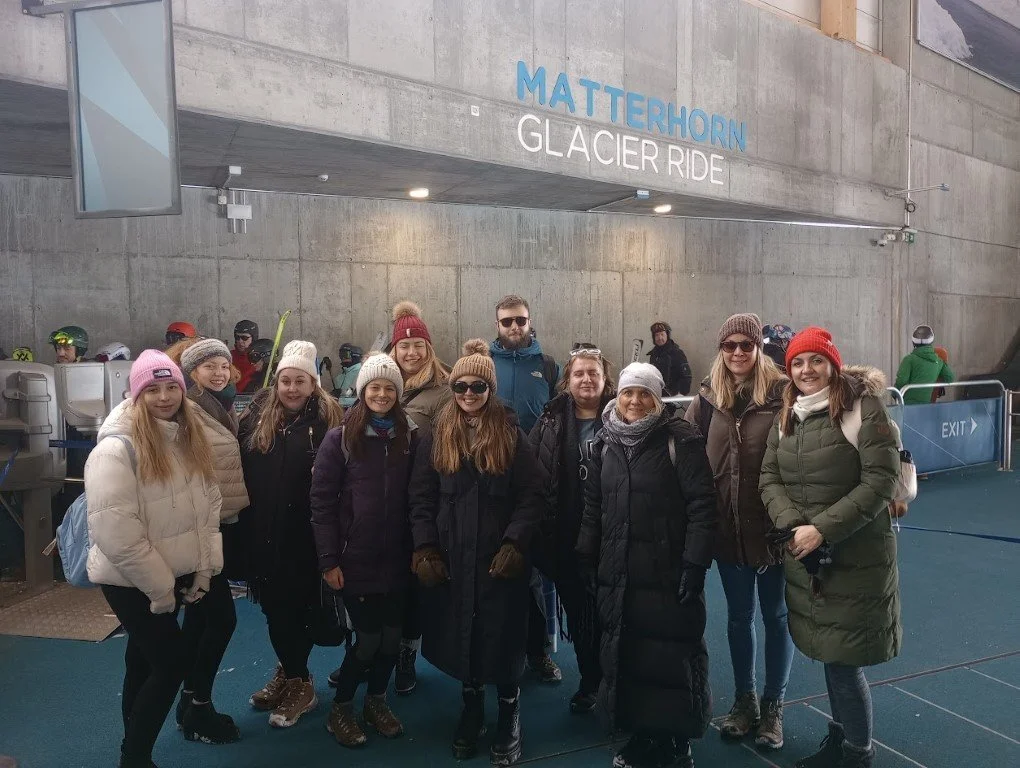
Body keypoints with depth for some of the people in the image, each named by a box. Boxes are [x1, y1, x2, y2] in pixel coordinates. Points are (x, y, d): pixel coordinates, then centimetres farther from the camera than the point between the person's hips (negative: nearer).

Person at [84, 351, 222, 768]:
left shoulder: (189, 438, 2)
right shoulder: (116, 449, -20)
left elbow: (208, 504, 6)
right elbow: (115, 532, -23)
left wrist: (204, 568, -1)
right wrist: (161, 587, -18)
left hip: (172, 578, 7)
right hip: (131, 582, -7)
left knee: (145, 661, 19)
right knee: (173, 659, -5)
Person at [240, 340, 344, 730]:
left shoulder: (327, 417, -7)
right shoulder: (258, 414, 4)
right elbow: (241, 467, 3)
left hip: (305, 532, -4)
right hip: (264, 530, 4)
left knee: (297, 605, 5)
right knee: (273, 604, 14)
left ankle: (297, 682, 22)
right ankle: (289, 674, 33)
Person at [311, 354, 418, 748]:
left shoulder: (409, 438, 3)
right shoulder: (339, 438, -7)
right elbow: (322, 502, -7)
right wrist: (329, 559, -10)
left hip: (396, 558, 4)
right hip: (355, 558, -3)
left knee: (392, 636, 10)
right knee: (368, 638, 0)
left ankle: (376, 701, 34)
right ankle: (339, 709, 24)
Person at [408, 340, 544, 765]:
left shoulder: (511, 434, -1)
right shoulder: (437, 436, 4)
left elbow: (531, 496, -5)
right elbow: (421, 498, 3)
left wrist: (514, 544, -16)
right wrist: (425, 548, -7)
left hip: (500, 558, -2)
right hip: (450, 559, 2)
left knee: (502, 638, 4)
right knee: (461, 637, 11)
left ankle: (509, 717, 25)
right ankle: (471, 710, 32)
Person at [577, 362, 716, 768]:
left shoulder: (680, 439, -8)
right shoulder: (606, 442, 8)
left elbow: (702, 504, -12)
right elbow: (593, 505, 13)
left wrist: (695, 564, -16)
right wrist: (587, 561, 10)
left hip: (668, 573, -5)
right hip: (617, 574, 5)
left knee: (672, 659, 3)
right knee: (624, 657, 12)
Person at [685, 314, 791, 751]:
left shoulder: (781, 392, -8)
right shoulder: (708, 397, 2)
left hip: (773, 523, -3)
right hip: (728, 526, 3)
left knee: (776, 615, 13)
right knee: (739, 615, 17)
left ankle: (773, 707, 30)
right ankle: (744, 700, 35)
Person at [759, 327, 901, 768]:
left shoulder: (864, 407, -11)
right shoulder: (786, 415, 7)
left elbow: (881, 481, -17)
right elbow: (769, 477, 3)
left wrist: (823, 530, -21)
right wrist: (793, 526, -15)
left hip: (856, 558, -5)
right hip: (804, 558, 6)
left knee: (844, 658, 0)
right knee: (828, 652, 17)